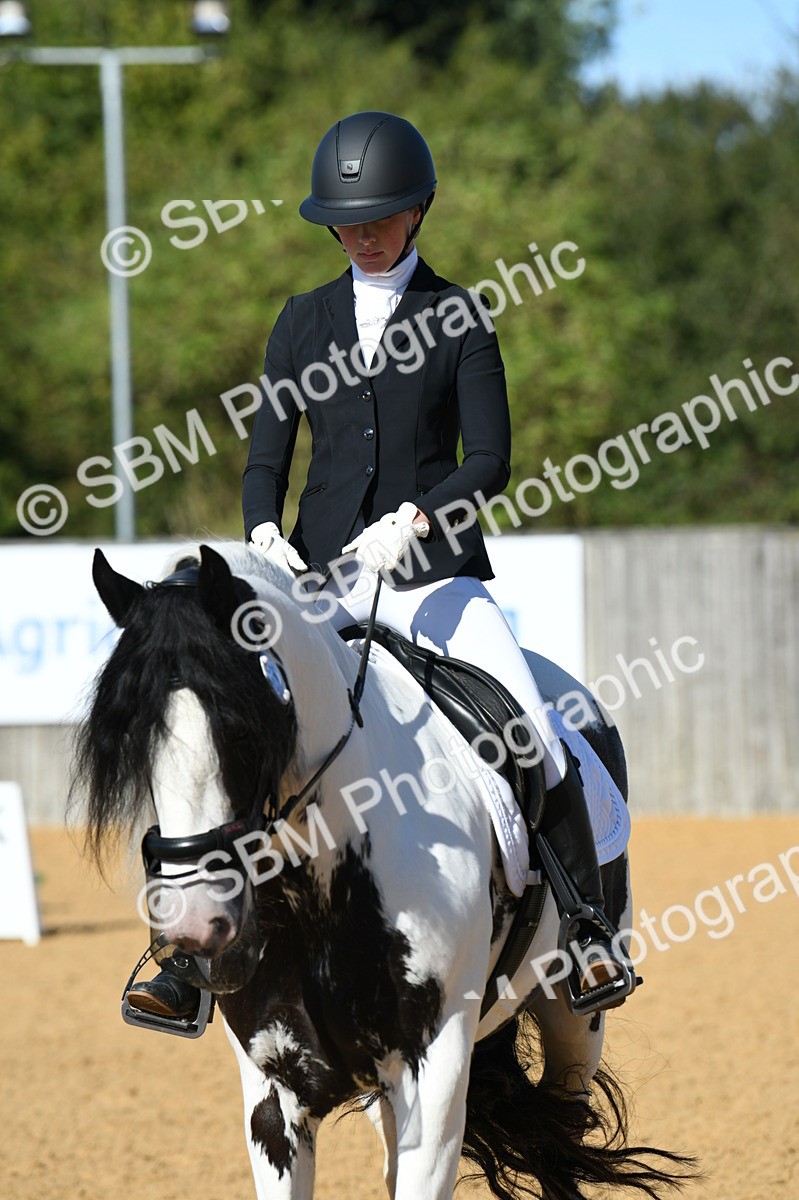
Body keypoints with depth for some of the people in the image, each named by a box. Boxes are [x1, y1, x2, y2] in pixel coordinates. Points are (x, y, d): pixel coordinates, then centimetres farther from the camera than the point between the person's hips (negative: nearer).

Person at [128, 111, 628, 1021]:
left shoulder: (458, 318, 3)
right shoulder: (304, 321, 12)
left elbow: (490, 461, -4)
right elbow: (266, 458, 10)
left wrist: (416, 518, -21)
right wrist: (264, 532, -10)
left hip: (433, 570, -2)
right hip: (319, 573, 2)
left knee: (531, 731, -19)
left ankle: (585, 923, -5)